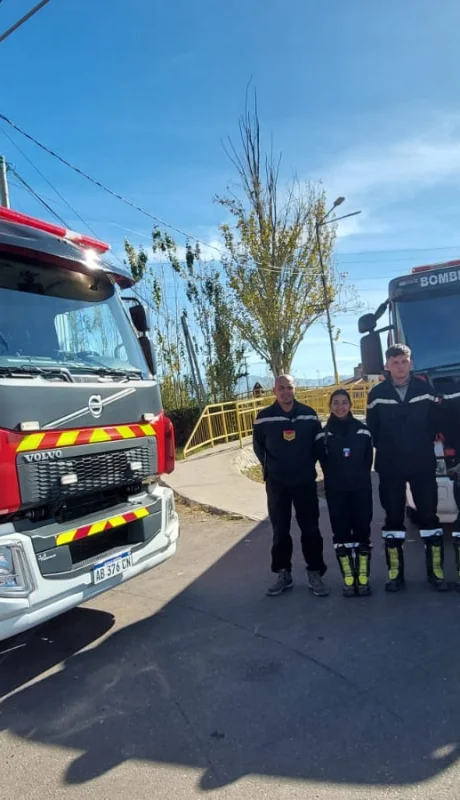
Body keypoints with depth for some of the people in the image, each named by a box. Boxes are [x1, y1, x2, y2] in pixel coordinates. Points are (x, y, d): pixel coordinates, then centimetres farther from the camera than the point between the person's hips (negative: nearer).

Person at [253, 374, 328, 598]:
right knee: (280, 530, 8)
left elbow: (318, 443, 8)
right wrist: (269, 466, 3)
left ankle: (315, 574, 16)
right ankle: (283, 573, 21)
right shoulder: (264, 417, -4)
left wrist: (308, 464, 2)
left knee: (310, 528, 4)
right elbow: (258, 446, 8)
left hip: (304, 480, 0)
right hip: (276, 482, 0)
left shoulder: (309, 414, -1)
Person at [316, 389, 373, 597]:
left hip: (361, 489, 0)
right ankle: (348, 578, 12)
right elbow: (324, 463, 3)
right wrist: (337, 479, 3)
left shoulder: (363, 430, 0)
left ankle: (363, 577, 14)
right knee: (341, 533, 3)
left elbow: (368, 460, 5)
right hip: (336, 491, 0)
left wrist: (359, 478, 3)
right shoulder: (324, 434, -2)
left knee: (362, 531, 4)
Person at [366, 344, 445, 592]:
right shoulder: (377, 394, -4)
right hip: (390, 467, 0)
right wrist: (386, 451, 3)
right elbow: (372, 429, 3)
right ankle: (395, 571, 15)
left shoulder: (425, 389, -3)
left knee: (429, 515, 5)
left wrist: (423, 446, 3)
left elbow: (435, 422, 4)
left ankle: (435, 569, 17)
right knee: (393, 517, 6)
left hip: (422, 464, 0)